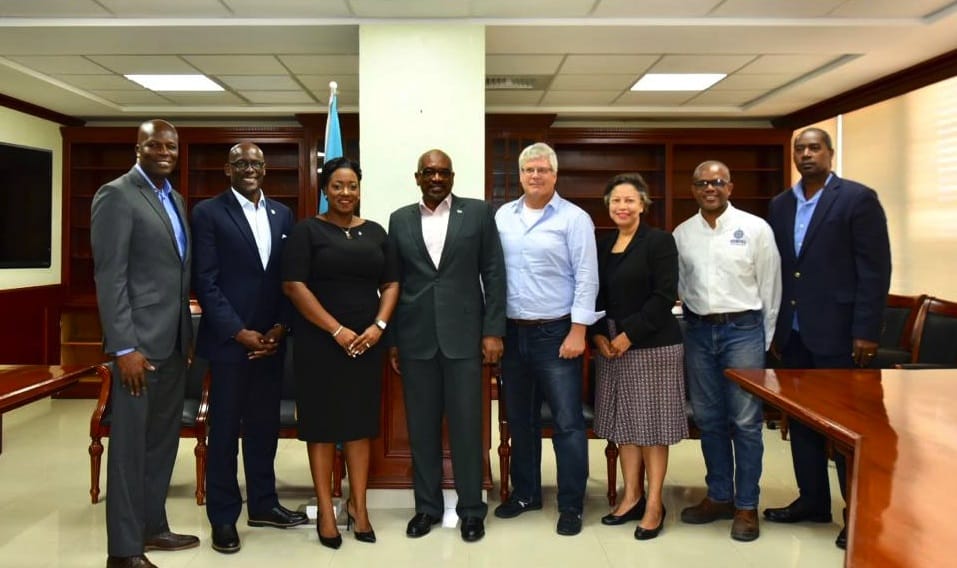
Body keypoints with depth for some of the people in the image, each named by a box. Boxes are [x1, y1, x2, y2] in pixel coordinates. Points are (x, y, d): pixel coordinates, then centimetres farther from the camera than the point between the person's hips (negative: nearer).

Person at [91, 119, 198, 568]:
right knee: (130, 443, 1)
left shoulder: (175, 199, 15)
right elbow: (109, 277, -15)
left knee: (163, 439, 15)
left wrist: (188, 332, 13)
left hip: (175, 340, 8)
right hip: (140, 341, -8)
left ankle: (152, 526, 29)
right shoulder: (116, 195, -9)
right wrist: (124, 347, -20)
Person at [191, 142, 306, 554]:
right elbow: (205, 281, -9)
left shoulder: (282, 214, 10)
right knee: (225, 430, 5)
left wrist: (280, 327, -3)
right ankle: (223, 516, 18)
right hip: (230, 339, -4)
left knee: (265, 426, 13)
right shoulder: (208, 212, -3)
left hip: (271, 339, 4)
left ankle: (262, 504, 28)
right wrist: (240, 333, -13)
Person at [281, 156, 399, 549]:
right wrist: (337, 331, -14)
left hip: (367, 342, 3)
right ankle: (326, 510, 12)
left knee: (361, 421, 7)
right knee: (322, 422, 3)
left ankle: (358, 505, 18)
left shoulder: (375, 232, 10)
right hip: (319, 341, -3)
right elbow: (294, 286, -10)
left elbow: (391, 284, 10)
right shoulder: (308, 231, -1)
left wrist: (378, 326, -7)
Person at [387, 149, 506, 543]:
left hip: (464, 335, -2)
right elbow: (393, 282, 9)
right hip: (415, 338, 2)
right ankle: (427, 506, 23)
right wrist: (391, 338, 5)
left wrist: (494, 330, -5)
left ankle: (471, 509, 17)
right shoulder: (400, 220, 9)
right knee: (421, 426, 9)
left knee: (466, 425, 3)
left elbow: (493, 274, 1)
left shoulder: (478, 213, 2)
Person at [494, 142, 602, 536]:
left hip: (556, 332, -4)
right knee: (519, 419, 15)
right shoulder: (502, 216, 7)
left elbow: (586, 278, -9)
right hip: (512, 332, 5)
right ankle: (525, 492, 30)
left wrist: (578, 331, -14)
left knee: (567, 422, 1)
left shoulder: (574, 218, -5)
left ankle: (571, 504, 12)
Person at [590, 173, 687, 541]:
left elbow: (665, 296, -13)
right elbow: (596, 297, 13)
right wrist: (598, 335, -3)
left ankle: (654, 505, 10)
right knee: (623, 422, 9)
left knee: (652, 423, 0)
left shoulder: (659, 241, -5)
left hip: (653, 346, -5)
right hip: (611, 345, 6)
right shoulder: (603, 247, 12)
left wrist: (629, 334, -16)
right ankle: (632, 497, 20)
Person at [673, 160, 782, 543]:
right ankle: (719, 496, 25)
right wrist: (693, 318, 5)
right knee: (708, 419, 11)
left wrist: (767, 339, 2)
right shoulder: (682, 234, 6)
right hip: (698, 331, 3)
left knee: (745, 421, 1)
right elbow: (680, 286, 10)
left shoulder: (755, 228, -2)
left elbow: (770, 285, 1)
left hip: (743, 329, -3)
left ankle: (746, 505, 13)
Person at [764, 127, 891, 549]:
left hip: (838, 331, -5)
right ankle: (812, 500, 27)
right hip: (793, 333, 6)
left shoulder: (858, 198, -6)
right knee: (801, 419, 13)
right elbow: (776, 268, 11)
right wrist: (774, 326, 8)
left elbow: (876, 268, -10)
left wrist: (866, 331, -15)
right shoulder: (780, 205, 11)